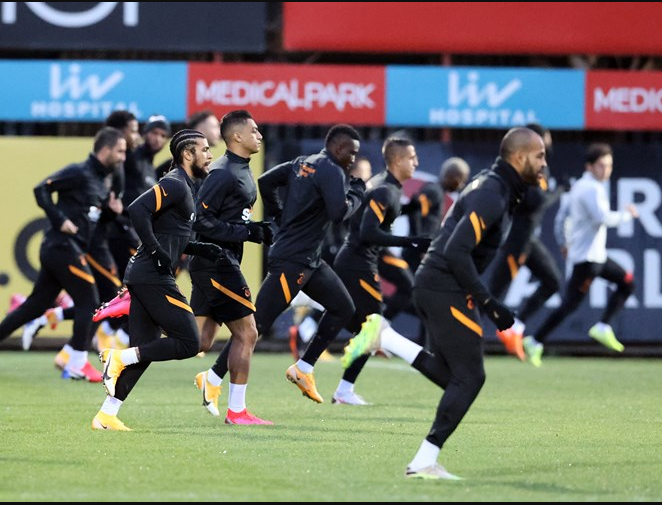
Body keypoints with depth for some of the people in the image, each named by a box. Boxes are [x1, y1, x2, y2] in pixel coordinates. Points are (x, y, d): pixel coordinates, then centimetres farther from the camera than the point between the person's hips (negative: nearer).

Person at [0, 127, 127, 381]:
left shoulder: (103, 181, 16)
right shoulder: (79, 173, -12)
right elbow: (41, 189, -16)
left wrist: (110, 208, 4)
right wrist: (59, 220, -20)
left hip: (56, 250, 9)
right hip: (63, 247, -9)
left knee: (37, 305, 11)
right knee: (88, 302, -5)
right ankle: (76, 366, 0)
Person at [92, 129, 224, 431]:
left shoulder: (182, 187, 21)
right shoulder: (174, 185, -10)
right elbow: (138, 210, -23)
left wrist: (203, 249, 16)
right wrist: (157, 252, -21)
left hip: (142, 277, 10)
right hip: (153, 278, -10)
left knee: (144, 352, 9)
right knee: (188, 343, -9)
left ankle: (106, 416, 7)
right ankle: (120, 358, -8)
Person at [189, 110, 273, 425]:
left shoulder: (243, 172, 16)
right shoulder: (223, 173, -15)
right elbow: (201, 220, -20)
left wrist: (259, 230, 8)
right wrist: (246, 232, -20)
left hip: (219, 264, 10)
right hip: (217, 264, -10)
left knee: (200, 342, 9)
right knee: (246, 332, -5)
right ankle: (236, 411, 0)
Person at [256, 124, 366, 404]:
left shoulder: (302, 163, 13)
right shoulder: (332, 172, -13)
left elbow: (265, 181, 14)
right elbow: (339, 213, -23)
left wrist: (280, 217, 18)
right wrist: (357, 193, -5)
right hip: (292, 261, -10)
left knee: (343, 307, 14)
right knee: (258, 322, -10)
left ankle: (303, 369, 15)